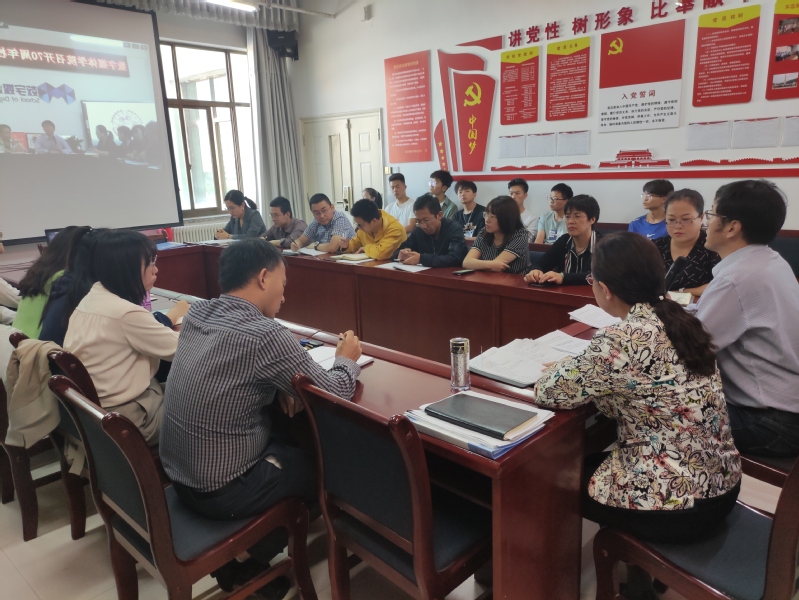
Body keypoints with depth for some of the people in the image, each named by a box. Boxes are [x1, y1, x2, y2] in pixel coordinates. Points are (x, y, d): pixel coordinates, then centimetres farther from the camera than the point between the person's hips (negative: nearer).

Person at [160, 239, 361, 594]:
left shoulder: (196, 313, -1)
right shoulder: (264, 334, -25)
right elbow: (335, 394, -16)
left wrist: (278, 382, -1)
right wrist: (347, 360, 5)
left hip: (178, 474, 7)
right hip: (220, 490, -7)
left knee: (287, 437, 22)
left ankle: (246, 552, 26)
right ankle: (246, 561, 25)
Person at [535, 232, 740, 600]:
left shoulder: (621, 341, -26)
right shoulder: (680, 320, -1)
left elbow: (548, 393, -17)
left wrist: (571, 367, 2)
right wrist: (584, 368, 7)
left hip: (676, 507, -7)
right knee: (590, 463, 26)